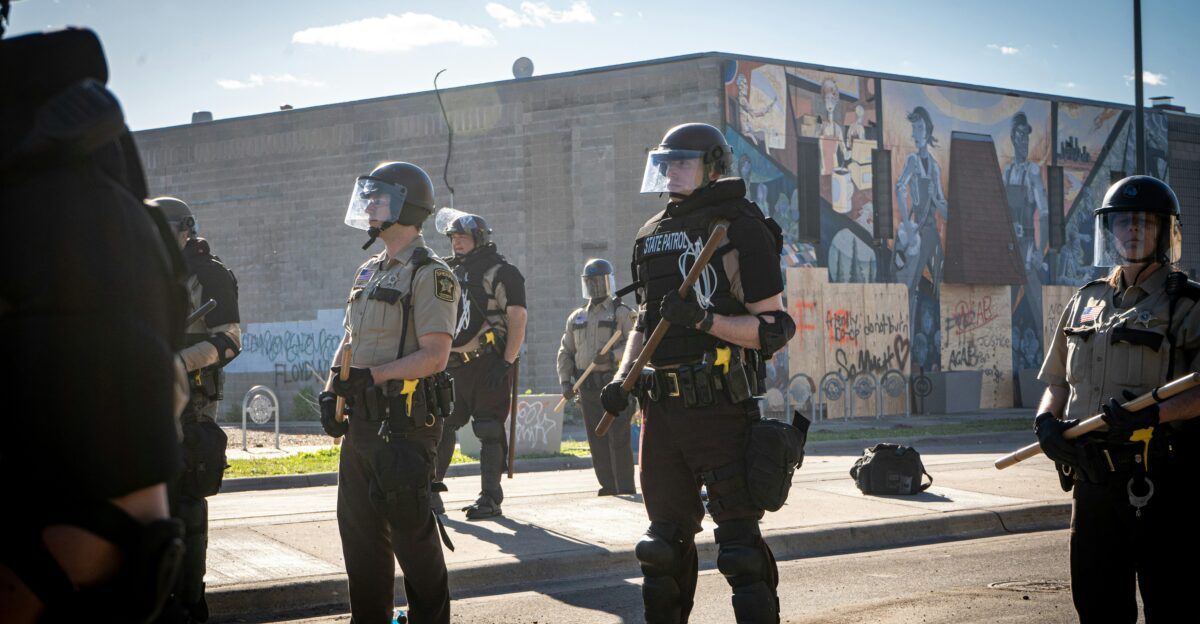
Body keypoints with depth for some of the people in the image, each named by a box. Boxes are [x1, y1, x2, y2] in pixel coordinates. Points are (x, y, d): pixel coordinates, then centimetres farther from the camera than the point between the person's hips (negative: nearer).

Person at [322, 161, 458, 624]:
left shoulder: (429, 275, -9)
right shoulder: (369, 273, 18)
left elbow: (433, 357, -17)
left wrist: (369, 376, -20)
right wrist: (332, 388, 7)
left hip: (405, 424, -8)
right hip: (362, 422, 9)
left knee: (411, 532, -2)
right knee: (359, 530, 11)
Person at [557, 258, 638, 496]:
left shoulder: (622, 313, 1)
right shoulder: (576, 318, 17)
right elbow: (565, 352, 17)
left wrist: (612, 356, -23)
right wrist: (565, 382, 5)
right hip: (589, 389, 5)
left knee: (618, 439, -11)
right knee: (597, 441, 4)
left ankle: (626, 489, -8)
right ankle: (608, 487, 11)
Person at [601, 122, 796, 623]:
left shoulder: (740, 230, -6)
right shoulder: (651, 235, 16)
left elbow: (774, 328, -9)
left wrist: (706, 320, -21)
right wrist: (622, 377, 11)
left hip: (721, 410, -7)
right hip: (662, 408, 7)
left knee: (740, 542, -5)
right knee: (666, 541, 14)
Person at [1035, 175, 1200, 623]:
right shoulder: (1086, 301, 16)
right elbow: (1058, 383, 20)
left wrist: (1153, 413, -26)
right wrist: (1046, 421, 1)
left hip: (1160, 484, -6)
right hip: (1091, 481, 6)